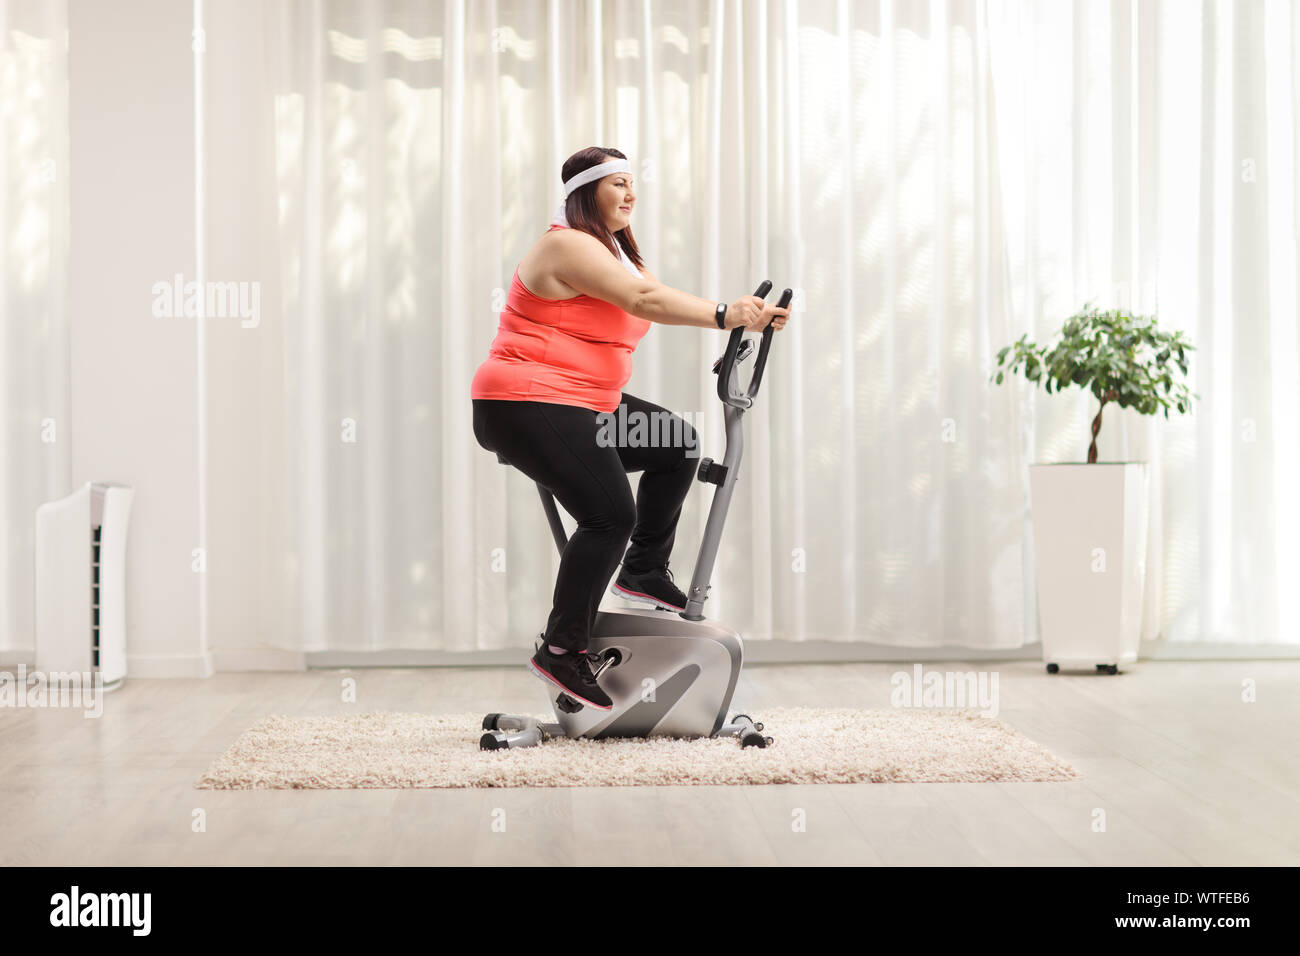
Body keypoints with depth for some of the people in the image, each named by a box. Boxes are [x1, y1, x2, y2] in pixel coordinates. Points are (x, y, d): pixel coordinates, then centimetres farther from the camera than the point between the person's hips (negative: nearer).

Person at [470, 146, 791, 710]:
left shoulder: (614, 250, 19)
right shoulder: (569, 246, -14)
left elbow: (660, 298, 5)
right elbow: (646, 301, -25)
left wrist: (748, 314, -9)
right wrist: (723, 316, -32)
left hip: (583, 403, 11)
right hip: (526, 407, -11)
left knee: (678, 445, 11)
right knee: (611, 514, -20)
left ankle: (645, 572, 20)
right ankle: (560, 651, -12)